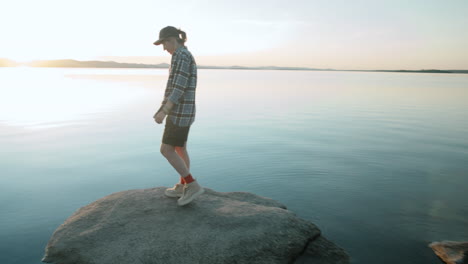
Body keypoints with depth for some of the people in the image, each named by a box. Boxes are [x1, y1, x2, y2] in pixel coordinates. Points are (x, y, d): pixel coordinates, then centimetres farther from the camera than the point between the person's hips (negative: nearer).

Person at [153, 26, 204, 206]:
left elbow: (179, 87, -23)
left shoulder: (181, 55, -15)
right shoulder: (187, 56, 17)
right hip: (183, 109, 11)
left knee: (166, 150, -6)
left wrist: (163, 111, -24)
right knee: (179, 148, 16)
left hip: (180, 110, -10)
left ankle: (193, 185, -1)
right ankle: (183, 187, 25)